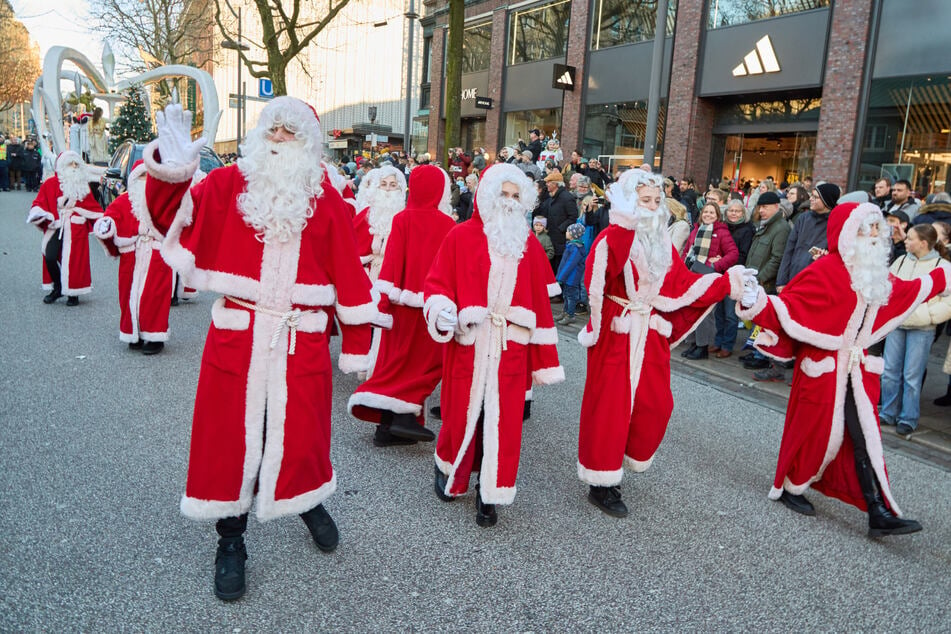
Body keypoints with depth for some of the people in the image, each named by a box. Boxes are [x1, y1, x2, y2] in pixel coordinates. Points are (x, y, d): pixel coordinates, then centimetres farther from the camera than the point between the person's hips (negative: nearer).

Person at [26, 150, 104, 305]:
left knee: (74, 260, -4)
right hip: (56, 227, -1)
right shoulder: (51, 184, 4)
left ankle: (73, 293, 10)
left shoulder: (83, 185, 12)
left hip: (76, 230, 1)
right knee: (50, 257, -13)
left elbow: (91, 206, 15)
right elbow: (40, 203, 3)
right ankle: (57, 288, 10)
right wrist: (39, 215, -16)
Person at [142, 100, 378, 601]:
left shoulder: (324, 198, 2)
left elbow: (347, 272, 1)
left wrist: (356, 343, 1)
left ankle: (308, 500, 43)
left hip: (302, 340, 0)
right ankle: (230, 541, 28)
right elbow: (173, 217, -11)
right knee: (230, 433, 8)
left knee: (301, 432, 9)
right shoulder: (230, 183, 2)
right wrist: (170, 171, -32)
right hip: (236, 335, 0)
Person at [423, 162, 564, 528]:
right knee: (462, 413, 7)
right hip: (468, 344, -2)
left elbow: (539, 303, 8)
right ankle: (449, 470, 35)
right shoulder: (461, 237, 1)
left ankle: (489, 494, 20)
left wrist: (544, 360, 5)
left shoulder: (528, 245, 9)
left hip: (510, 347, 2)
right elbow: (437, 284, -1)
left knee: (502, 420, 4)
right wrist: (440, 311, -23)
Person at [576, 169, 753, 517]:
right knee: (610, 405, -1)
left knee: (656, 403, 7)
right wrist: (624, 225, -36)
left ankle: (622, 458, 31)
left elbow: (682, 284, 8)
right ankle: (601, 484, 11)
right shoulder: (613, 237, -11)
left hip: (651, 335, 7)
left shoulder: (663, 243, 10)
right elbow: (600, 274, -31)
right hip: (616, 334, -6)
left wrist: (728, 282, 7)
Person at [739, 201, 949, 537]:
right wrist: (757, 304, -41)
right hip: (823, 367, -7)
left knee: (865, 437, 5)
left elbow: (907, 291, 28)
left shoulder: (876, 276, 9)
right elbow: (789, 307, -23)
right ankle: (790, 487, 27)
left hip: (857, 368, 7)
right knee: (813, 431, 5)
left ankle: (879, 512, 8)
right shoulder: (825, 271, -16)